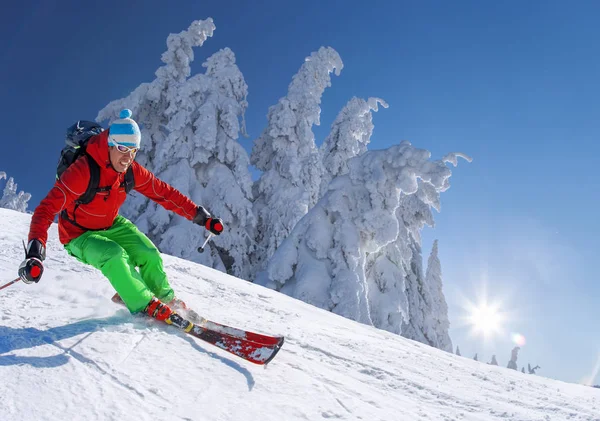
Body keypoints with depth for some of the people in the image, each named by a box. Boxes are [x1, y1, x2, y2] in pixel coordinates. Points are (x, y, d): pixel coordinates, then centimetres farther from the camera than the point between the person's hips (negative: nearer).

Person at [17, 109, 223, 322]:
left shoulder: (132, 171, -14)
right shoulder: (83, 171, -33)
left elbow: (164, 192, -8)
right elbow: (47, 208, -37)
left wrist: (200, 215, -11)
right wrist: (35, 251, -50)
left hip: (112, 225, 5)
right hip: (79, 236, -5)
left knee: (150, 255, -11)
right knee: (114, 255, -32)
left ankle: (165, 298, 16)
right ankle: (146, 306, -16)